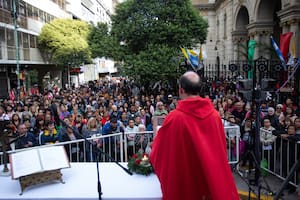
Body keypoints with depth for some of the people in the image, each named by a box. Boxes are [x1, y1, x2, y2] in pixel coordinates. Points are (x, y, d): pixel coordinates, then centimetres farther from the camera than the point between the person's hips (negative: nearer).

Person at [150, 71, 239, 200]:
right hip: (213, 181, 4)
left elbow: (159, 152, -7)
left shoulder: (175, 117, -19)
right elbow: (221, 149, 6)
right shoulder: (214, 115, -7)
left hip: (183, 184, -3)